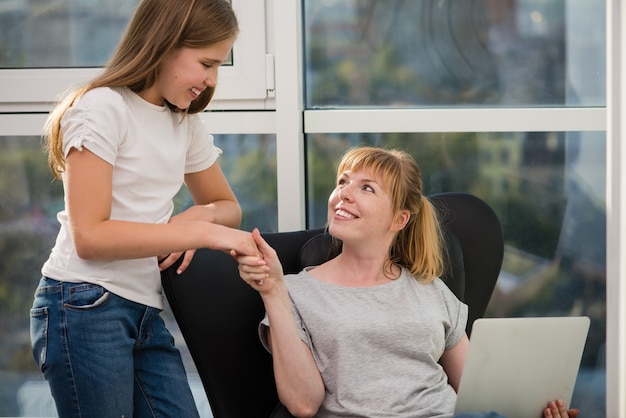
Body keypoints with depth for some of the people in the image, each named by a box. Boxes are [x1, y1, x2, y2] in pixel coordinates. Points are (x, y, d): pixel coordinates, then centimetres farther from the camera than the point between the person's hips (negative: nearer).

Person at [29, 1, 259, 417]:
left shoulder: (186, 125, 13)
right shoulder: (103, 108, -11)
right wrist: (203, 232, -19)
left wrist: (200, 215, -3)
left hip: (146, 315, 7)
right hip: (85, 308, -7)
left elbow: (228, 207, 22)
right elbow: (89, 236, -17)